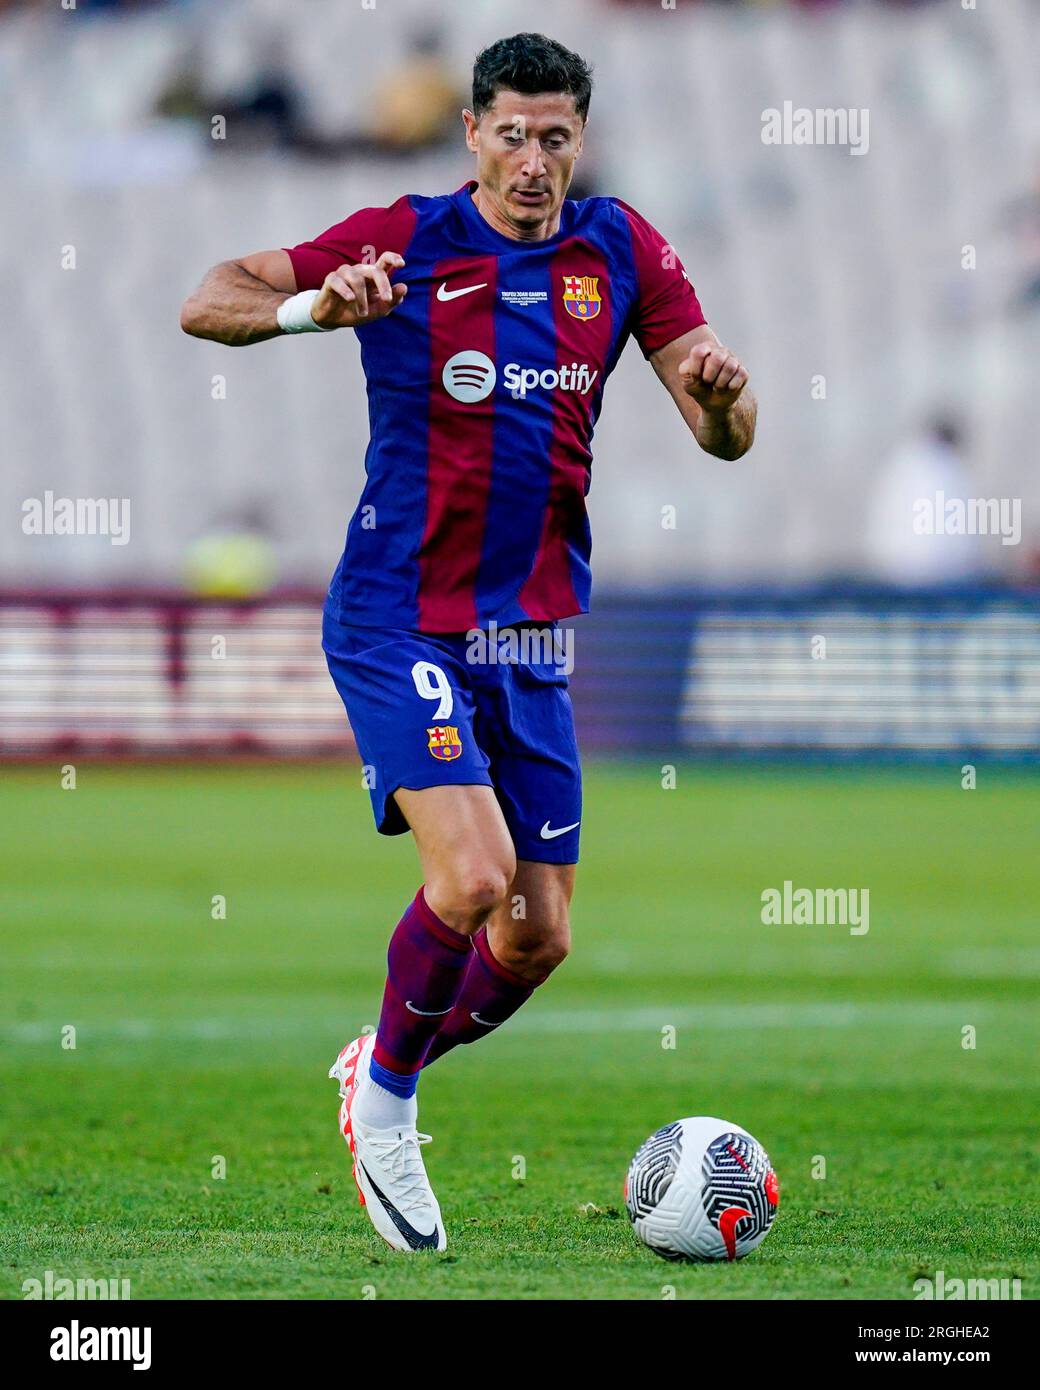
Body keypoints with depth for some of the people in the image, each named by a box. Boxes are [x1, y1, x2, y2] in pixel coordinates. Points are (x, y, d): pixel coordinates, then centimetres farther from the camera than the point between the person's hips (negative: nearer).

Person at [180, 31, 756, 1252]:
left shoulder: (621, 249, 4)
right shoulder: (406, 243, -7)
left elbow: (726, 438, 3)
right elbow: (205, 304, -7)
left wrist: (722, 391, -21)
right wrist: (312, 306, -28)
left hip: (529, 634, 5)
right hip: (400, 624, -5)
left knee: (537, 938, 5)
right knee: (473, 877, -22)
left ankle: (382, 1075, 32)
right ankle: (385, 1101, 3)